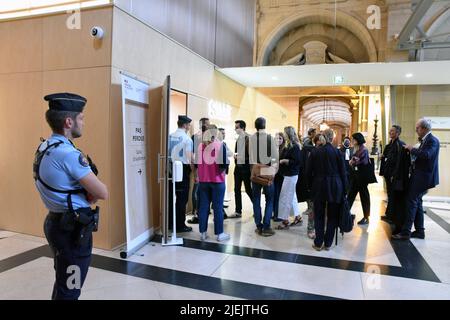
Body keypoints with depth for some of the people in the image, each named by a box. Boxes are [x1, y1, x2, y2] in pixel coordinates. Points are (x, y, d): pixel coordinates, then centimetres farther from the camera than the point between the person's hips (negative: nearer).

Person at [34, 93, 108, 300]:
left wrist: (86, 194, -2)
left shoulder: (45, 148, 6)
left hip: (57, 222, 10)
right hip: (72, 229, -10)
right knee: (69, 290, 6)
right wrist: (90, 193, 1)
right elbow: (102, 193, -20)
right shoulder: (68, 153, -24)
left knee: (63, 284, 25)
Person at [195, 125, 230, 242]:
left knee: (203, 206, 10)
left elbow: (196, 163, 5)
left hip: (203, 180, 4)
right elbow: (224, 164, -15)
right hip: (217, 180, -3)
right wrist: (223, 169, 6)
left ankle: (203, 232, 16)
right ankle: (219, 233, 10)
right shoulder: (220, 145, -10)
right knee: (218, 207, 4)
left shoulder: (200, 145, 1)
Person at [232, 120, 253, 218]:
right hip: (238, 166, 8)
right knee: (237, 189, 9)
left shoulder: (249, 138, -11)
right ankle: (238, 211, 17)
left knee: (248, 189, 0)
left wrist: (243, 158, -20)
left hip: (246, 167, -8)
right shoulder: (238, 138, 12)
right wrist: (235, 155, 1)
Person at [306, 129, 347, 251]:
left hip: (319, 186, 1)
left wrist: (311, 186, 12)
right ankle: (328, 243, 16)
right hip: (335, 186, 0)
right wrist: (343, 189, 7)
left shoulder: (315, 152, -2)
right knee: (332, 216, 10)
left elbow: (309, 172, 1)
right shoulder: (337, 152, -5)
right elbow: (342, 172, -1)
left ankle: (318, 243, 14)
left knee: (319, 216, 10)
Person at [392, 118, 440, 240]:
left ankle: (406, 232, -6)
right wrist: (413, 150, 1)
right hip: (419, 175, 10)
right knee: (417, 202, 14)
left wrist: (412, 149, -19)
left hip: (422, 177, -10)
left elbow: (426, 155, -31)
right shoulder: (426, 140, 14)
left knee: (412, 202, -9)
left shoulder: (432, 140, -15)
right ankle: (419, 231, 23)